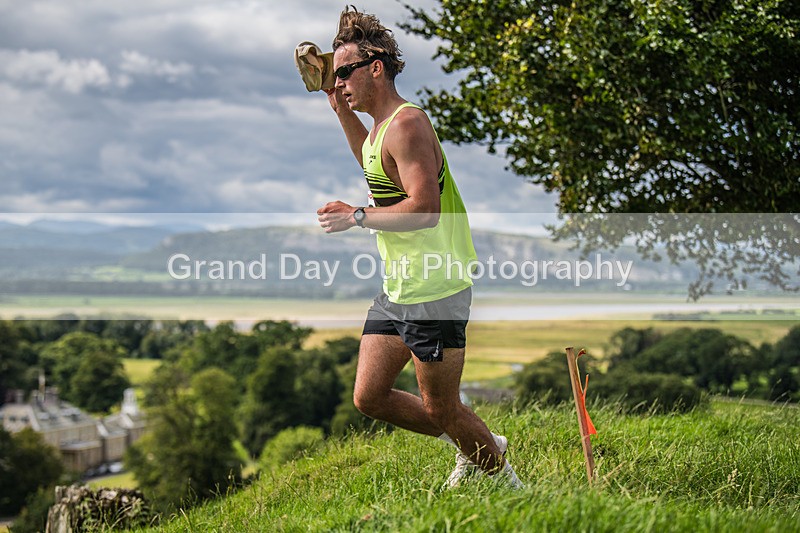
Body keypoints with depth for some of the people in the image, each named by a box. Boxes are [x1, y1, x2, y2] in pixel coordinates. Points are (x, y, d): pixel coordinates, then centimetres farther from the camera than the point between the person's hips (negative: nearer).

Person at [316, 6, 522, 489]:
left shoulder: (407, 124, -18)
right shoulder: (382, 125, 12)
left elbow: (425, 208, -28)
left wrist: (356, 216, -20)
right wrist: (340, 110, 26)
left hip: (434, 292, -10)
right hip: (397, 290, 10)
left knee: (441, 409, 1)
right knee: (369, 398, 13)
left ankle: (505, 480, 24)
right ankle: (477, 447, 27)